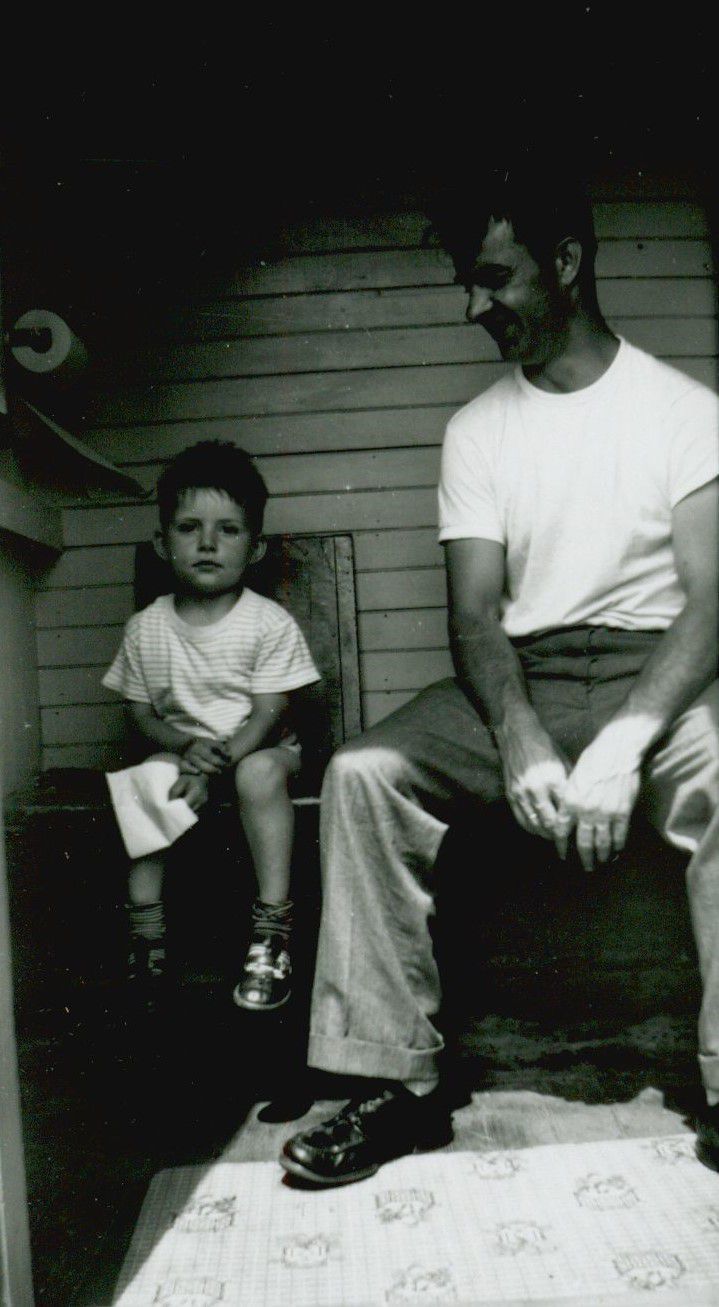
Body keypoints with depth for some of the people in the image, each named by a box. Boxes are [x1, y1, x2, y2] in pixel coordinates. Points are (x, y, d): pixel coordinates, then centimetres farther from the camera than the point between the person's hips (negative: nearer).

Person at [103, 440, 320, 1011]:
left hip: (261, 747, -3)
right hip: (184, 747, 3)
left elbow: (268, 716, -14)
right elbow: (140, 713, 4)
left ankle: (273, 927, -28)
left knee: (259, 773, -35)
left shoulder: (270, 623, -11)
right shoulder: (146, 628, -1)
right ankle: (145, 916, -16)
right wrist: (185, 745, -17)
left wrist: (214, 766, -25)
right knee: (145, 777, -27)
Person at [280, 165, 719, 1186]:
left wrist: (622, 746, -27)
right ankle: (399, 1081, -13)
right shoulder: (477, 430, 9)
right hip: (522, 678, 3)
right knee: (362, 774, -22)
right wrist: (521, 740, -21)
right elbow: (476, 614, 0)